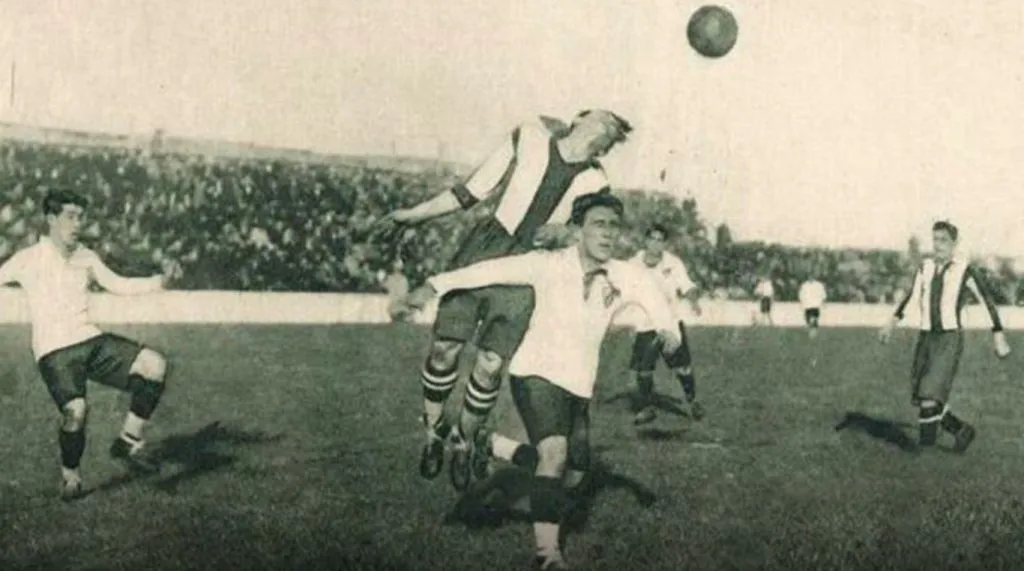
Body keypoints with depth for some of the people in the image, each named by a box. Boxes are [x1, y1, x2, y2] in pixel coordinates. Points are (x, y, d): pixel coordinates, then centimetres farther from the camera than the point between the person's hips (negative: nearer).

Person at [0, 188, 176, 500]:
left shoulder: (86, 257, 13)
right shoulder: (28, 260, 1)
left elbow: (118, 285, 19)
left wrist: (160, 280, 7)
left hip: (91, 340, 5)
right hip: (54, 350, -5)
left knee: (155, 365, -17)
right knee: (75, 410, -29)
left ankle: (128, 441, -5)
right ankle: (70, 476, 0)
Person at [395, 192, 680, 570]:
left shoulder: (624, 277, -3)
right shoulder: (550, 265, -11)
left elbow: (652, 294, 12)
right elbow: (493, 270, -8)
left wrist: (668, 330, -8)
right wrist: (436, 286, -12)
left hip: (579, 387, 5)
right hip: (536, 373, -5)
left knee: (575, 475, 12)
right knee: (554, 452, -27)